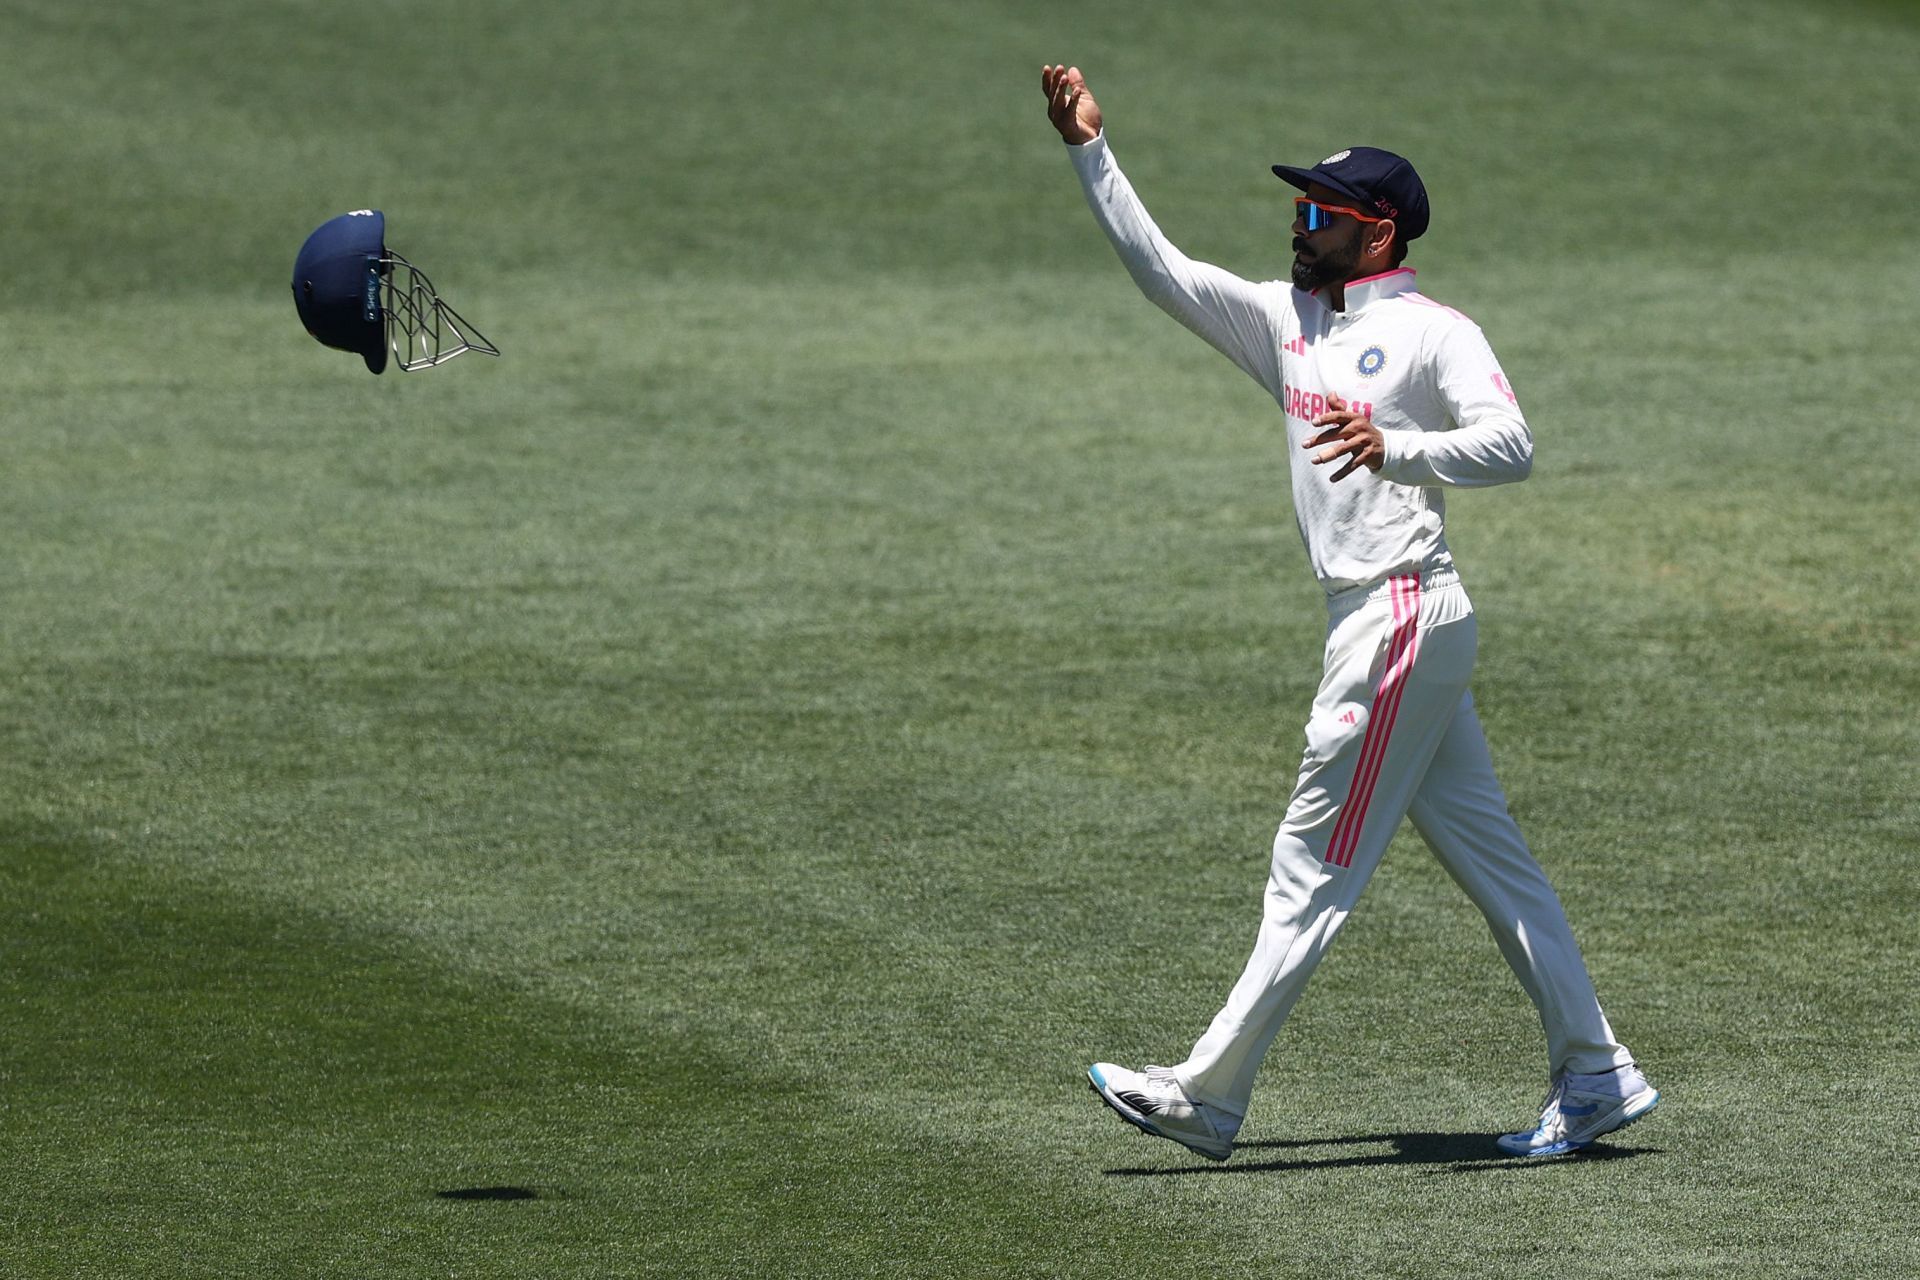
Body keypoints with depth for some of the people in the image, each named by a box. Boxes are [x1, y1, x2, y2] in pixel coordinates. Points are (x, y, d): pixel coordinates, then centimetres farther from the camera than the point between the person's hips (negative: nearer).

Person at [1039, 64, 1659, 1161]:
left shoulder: (1434, 332, -9)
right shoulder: (1286, 320, 15)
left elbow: (1512, 446, -21)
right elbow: (1161, 268, 15)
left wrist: (1394, 448, -36)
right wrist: (1093, 151, 9)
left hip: (1405, 615, -9)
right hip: (1372, 623, 9)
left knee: (1315, 864, -5)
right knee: (1491, 857, 9)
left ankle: (1208, 1098, -3)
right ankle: (1595, 1080, 12)